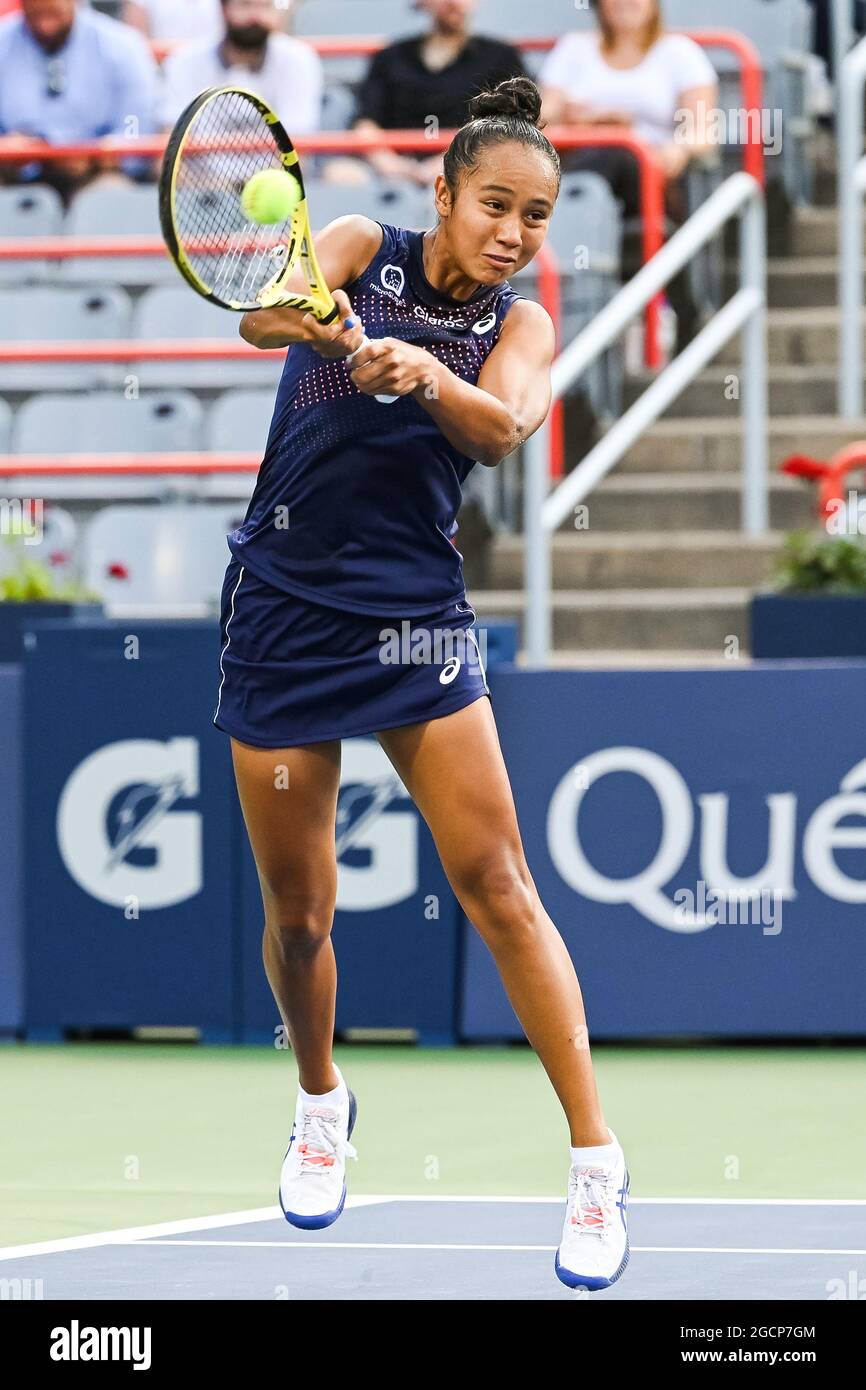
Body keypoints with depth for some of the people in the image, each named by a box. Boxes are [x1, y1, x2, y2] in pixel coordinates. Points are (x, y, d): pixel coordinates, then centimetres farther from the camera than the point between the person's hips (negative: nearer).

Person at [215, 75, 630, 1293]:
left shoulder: (522, 328, 1)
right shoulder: (363, 251, -1)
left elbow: (502, 428, -20)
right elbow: (263, 315, -21)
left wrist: (425, 375, -41)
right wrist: (321, 324, -45)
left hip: (415, 618, 0)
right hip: (283, 609, 0)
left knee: (497, 886, -9)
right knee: (299, 911, 5)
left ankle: (596, 1161, -5)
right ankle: (322, 1104, 34)